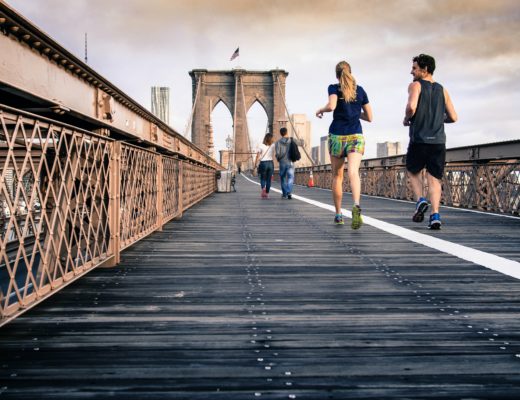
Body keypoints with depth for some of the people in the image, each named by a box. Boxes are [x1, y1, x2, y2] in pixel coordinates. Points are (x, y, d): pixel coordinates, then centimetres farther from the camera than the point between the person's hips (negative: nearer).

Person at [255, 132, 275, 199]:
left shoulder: (261, 145, -5)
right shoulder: (273, 146, -1)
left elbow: (258, 155, -7)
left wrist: (256, 163, -3)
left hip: (263, 163, -1)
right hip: (270, 163, 2)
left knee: (262, 178, 8)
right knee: (268, 179, 9)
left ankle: (263, 188, -21)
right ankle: (267, 193, 9)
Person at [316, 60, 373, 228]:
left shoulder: (334, 88, 1)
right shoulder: (360, 90, 10)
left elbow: (331, 106, -19)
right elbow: (369, 117, 12)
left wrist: (320, 110, 1)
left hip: (337, 136, -1)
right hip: (356, 136, 1)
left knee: (337, 176, 14)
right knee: (353, 172, -17)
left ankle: (338, 215, 21)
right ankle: (356, 206, -44)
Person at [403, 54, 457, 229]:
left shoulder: (416, 85, -1)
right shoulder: (442, 90, 13)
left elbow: (411, 106, -20)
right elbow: (453, 117, 11)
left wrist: (407, 119, -1)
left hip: (419, 140, -3)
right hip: (438, 141, 3)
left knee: (413, 171, 19)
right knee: (434, 178, 5)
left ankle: (420, 200, -1)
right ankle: (435, 215, -7)